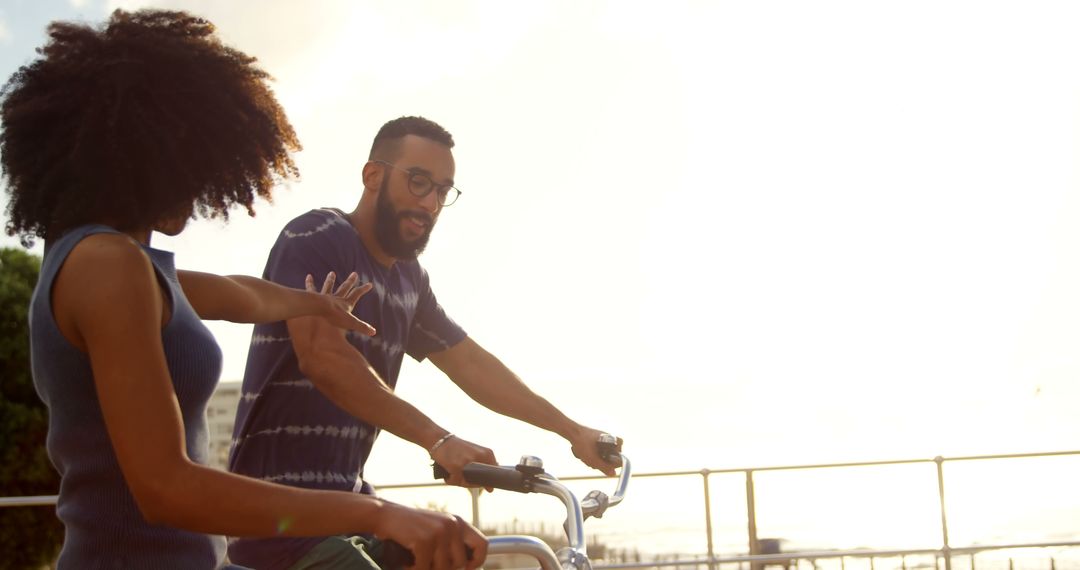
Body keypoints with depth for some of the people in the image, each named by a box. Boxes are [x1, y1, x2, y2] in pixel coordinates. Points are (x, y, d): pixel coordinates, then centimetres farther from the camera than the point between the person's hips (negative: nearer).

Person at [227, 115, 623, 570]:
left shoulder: (408, 279, 12)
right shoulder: (316, 238, -12)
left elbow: (469, 362, 16)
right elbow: (323, 356, -26)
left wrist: (572, 431, 13)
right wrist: (438, 440, -32)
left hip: (345, 501, 9)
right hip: (282, 506, -9)